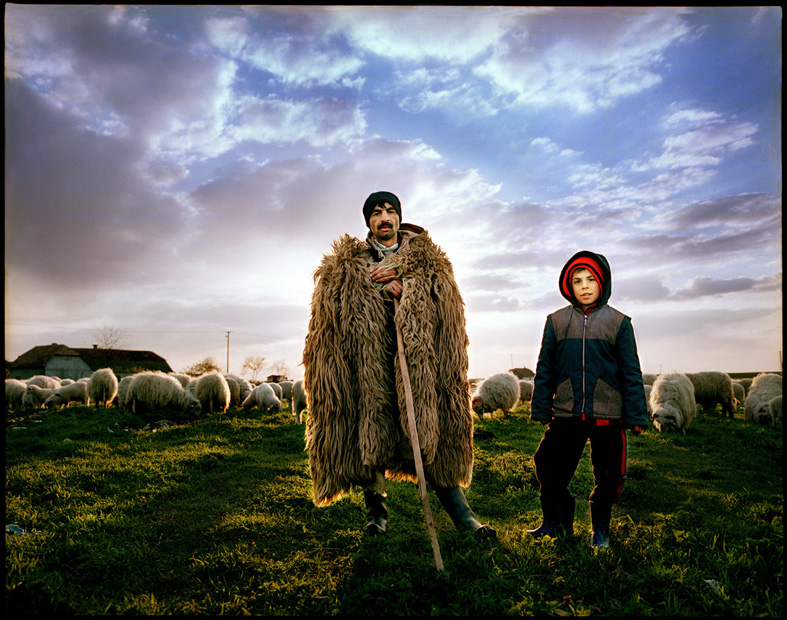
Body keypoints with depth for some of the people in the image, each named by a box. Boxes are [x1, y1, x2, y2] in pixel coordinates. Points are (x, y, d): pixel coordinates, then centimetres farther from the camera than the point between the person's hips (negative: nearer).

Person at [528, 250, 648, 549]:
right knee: (550, 468, 4)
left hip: (608, 414, -1)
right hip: (565, 413, 1)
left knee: (608, 476, 7)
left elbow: (631, 373, 4)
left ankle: (600, 529, 31)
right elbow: (544, 369, 9)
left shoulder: (618, 322, 3)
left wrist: (636, 415, 2)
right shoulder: (557, 321, 5)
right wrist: (540, 409, 7)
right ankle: (556, 521, 28)